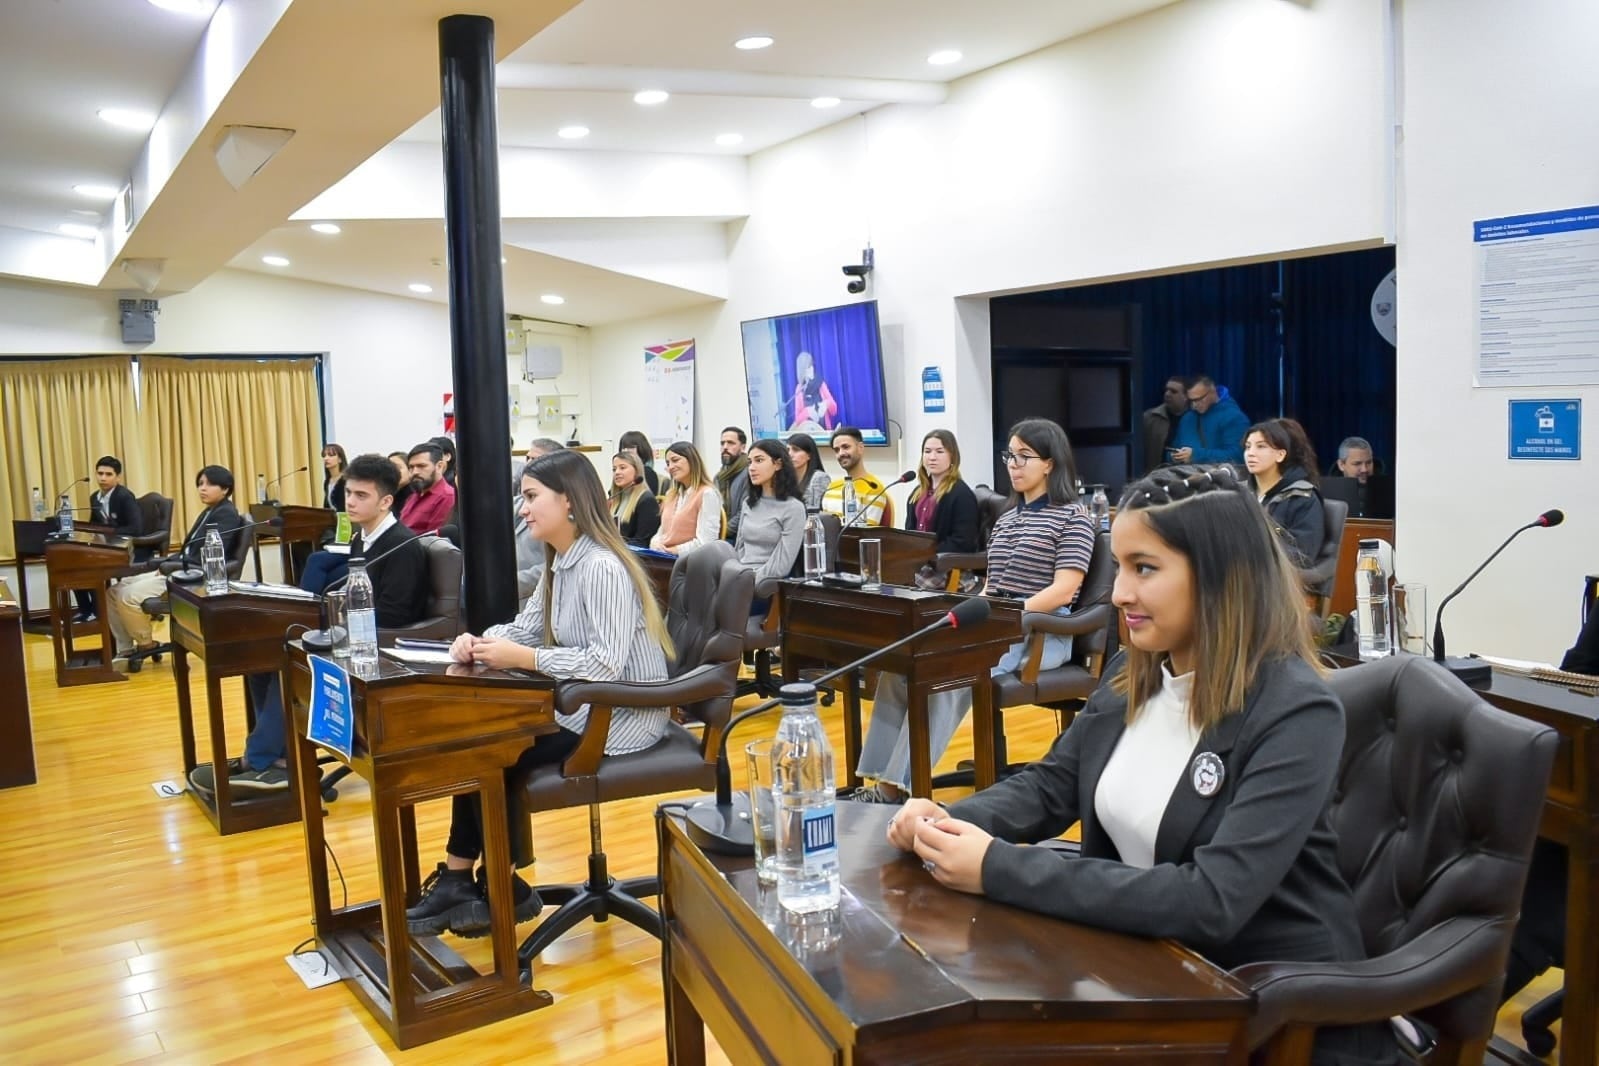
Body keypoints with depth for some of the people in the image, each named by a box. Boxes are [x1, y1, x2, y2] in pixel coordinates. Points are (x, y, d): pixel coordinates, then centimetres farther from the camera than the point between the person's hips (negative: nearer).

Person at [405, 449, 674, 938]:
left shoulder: (602, 568, -23)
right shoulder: (561, 562, 8)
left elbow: (606, 663, -30)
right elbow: (526, 626, 9)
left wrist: (520, 658, -26)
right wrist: (481, 642, -12)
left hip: (623, 715, -9)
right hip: (585, 704, 9)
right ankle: (459, 880, 7)